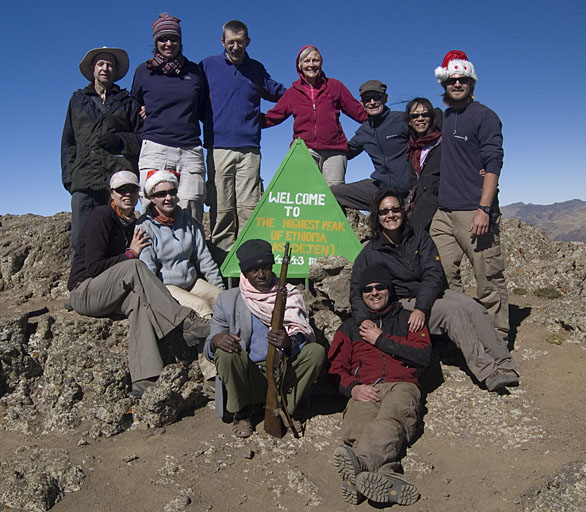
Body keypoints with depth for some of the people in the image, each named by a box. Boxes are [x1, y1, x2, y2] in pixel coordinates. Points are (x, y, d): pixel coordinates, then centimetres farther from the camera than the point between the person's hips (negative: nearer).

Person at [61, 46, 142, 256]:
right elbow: (68, 142, 23)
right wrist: (68, 175, 10)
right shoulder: (78, 99, 25)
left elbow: (141, 138, 14)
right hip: (84, 179, 2)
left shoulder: (127, 102, 20)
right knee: (79, 241, -8)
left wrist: (119, 140, -6)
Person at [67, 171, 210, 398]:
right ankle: (186, 322, -36)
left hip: (110, 294, 6)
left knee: (140, 300, -30)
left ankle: (144, 380, -42)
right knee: (134, 267, -32)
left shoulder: (135, 224, 12)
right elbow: (93, 267, -15)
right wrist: (130, 254, -11)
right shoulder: (101, 216, -10)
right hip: (84, 291, -6)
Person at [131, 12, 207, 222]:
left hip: (191, 150, 2)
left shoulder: (194, 70, 16)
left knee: (191, 216, -5)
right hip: (155, 149, -1)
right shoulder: (144, 71, 12)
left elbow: (203, 110, 24)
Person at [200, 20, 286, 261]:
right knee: (221, 207, -4)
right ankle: (222, 257, 1)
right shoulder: (208, 65, 14)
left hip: (249, 148, 1)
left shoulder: (257, 69, 19)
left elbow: (281, 93, 32)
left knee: (249, 206, -6)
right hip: (218, 147, -1)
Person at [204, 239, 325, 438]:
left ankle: (284, 409, -3)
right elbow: (208, 347, 4)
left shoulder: (291, 296, 7)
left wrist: (289, 342, -28)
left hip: (284, 373, 1)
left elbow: (307, 336, -3)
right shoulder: (227, 300, 5)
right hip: (248, 376, 0)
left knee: (316, 351, -23)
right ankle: (242, 413, -4)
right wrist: (216, 341, -22)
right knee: (225, 353, -29)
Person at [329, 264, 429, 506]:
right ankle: (385, 475, -61)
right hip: (364, 391, 1)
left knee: (389, 421, -39)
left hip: (401, 386, -1)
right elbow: (336, 367, 17)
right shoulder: (350, 326, 29)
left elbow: (423, 356, 7)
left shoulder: (408, 319, 25)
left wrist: (381, 339, 4)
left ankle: (360, 462, -65)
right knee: (358, 428, -36)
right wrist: (353, 387, -5)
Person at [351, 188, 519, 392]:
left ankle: (505, 366, -25)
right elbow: (358, 293, -2)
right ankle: (487, 371, -29)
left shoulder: (419, 237, 7)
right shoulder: (369, 253, 1)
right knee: (453, 310, -28)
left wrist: (421, 308, -22)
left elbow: (434, 275, -4)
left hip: (430, 294, 4)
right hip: (401, 303, -3)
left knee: (473, 307, -23)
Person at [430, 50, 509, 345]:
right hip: (443, 212, 7)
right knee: (443, 278, 5)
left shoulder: (484, 116, -1)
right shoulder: (443, 117, 19)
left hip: (475, 213, -6)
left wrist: (484, 209, -20)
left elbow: (493, 164, -9)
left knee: (489, 282, -1)